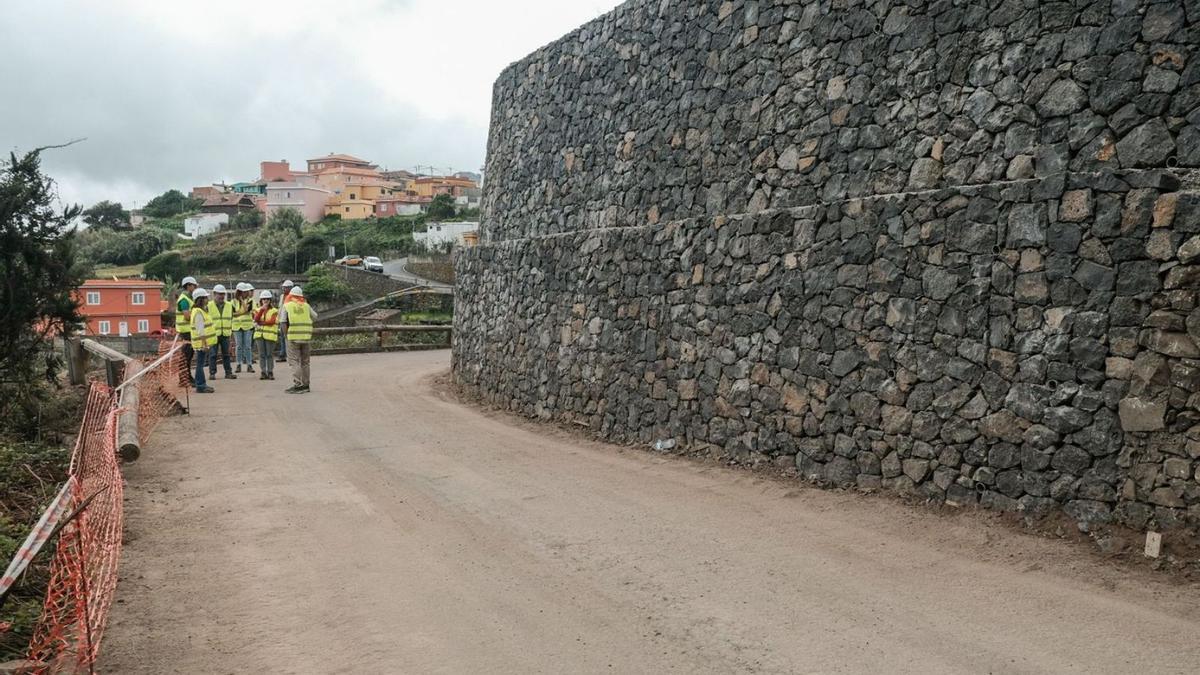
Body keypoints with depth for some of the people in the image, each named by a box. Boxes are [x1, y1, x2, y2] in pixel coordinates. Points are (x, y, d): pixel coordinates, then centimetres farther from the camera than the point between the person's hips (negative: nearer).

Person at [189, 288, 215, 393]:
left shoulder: (202, 311, 16)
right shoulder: (198, 313, -16)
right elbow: (200, 330, -20)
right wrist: (204, 344, -22)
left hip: (205, 342, 10)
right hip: (202, 343, -10)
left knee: (201, 364, 15)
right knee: (200, 364, -6)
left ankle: (202, 384, 22)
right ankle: (200, 386, -3)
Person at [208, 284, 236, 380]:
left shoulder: (229, 305, 11)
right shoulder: (209, 306, -2)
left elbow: (231, 319, 20)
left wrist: (231, 331, 16)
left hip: (225, 334, 3)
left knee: (226, 354, 7)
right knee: (213, 355, 0)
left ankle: (228, 372, 11)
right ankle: (212, 373, 5)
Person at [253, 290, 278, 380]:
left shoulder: (274, 311, 3)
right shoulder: (258, 310, 13)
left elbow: (272, 321, -11)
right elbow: (256, 319, -6)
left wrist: (260, 322, -7)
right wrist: (262, 309, -13)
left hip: (270, 335, -3)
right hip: (260, 334, 3)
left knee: (269, 354, -2)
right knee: (261, 354, 3)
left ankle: (270, 372, 4)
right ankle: (263, 372, 7)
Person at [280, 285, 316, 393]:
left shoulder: (286, 306, 0)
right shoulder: (306, 306, 8)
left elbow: (283, 322, -8)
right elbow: (315, 317, 16)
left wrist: (285, 334, -1)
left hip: (293, 337, -4)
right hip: (306, 337, 4)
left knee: (294, 361, -2)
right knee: (304, 362, 13)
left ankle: (297, 384, -12)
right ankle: (305, 384, 18)